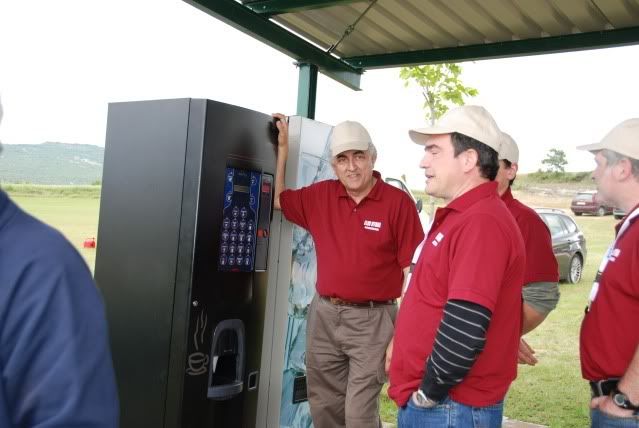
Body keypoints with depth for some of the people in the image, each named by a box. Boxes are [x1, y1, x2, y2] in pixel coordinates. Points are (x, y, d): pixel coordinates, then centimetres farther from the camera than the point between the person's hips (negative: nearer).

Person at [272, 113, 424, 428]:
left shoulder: (398, 202, -9)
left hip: (372, 319, -5)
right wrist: (283, 148, 11)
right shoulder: (320, 196, 5)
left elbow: (411, 268, -8)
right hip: (324, 314, 5)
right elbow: (277, 199, 17)